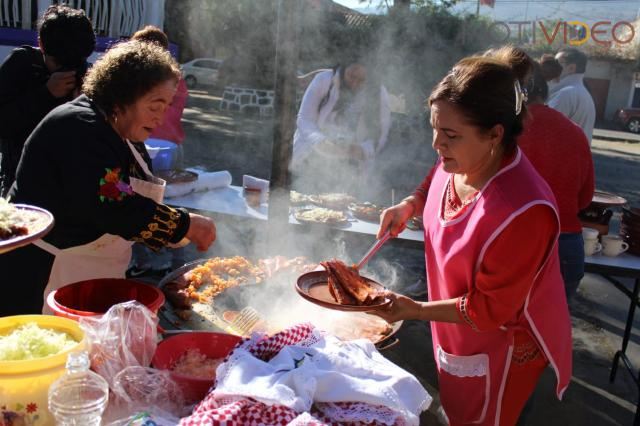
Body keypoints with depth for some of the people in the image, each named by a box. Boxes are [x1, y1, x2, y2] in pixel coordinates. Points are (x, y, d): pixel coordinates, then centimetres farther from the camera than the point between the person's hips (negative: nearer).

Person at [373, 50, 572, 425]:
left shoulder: (523, 212, -37)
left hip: (500, 349, -7)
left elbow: (490, 310, -27)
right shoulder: (458, 163, -14)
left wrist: (415, 310, -30)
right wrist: (410, 206, -6)